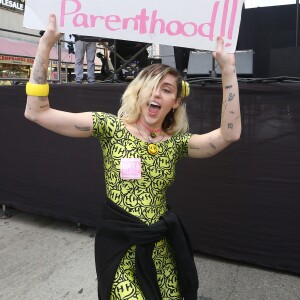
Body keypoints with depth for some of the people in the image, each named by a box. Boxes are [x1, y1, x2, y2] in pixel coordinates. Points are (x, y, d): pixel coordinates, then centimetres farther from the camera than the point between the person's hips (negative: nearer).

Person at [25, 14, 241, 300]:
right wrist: (46, 42, -17)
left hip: (160, 244, 3)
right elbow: (37, 112, -13)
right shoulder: (111, 127, -8)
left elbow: (230, 133, -15)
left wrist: (228, 68, -16)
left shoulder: (176, 142, -1)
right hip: (119, 242, -3)